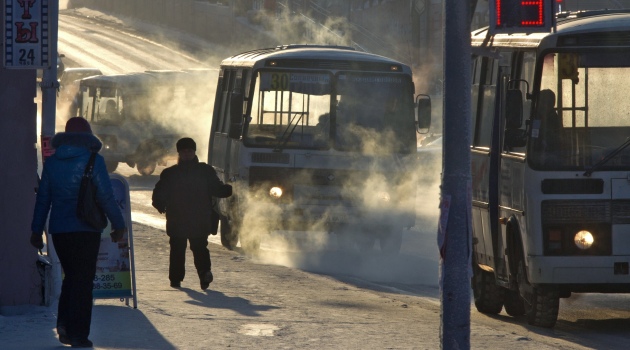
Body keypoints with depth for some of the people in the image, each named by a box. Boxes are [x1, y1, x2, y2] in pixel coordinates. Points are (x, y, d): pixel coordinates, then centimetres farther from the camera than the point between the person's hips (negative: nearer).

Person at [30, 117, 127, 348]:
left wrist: (36, 230, 15)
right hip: (85, 231, -4)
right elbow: (106, 197, -9)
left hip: (58, 231, 4)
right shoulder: (93, 161, -8)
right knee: (83, 280, 1)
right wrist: (118, 225, 1)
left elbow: (43, 198, 9)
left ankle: (64, 323, 5)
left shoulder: (51, 163, 6)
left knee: (71, 276, 20)